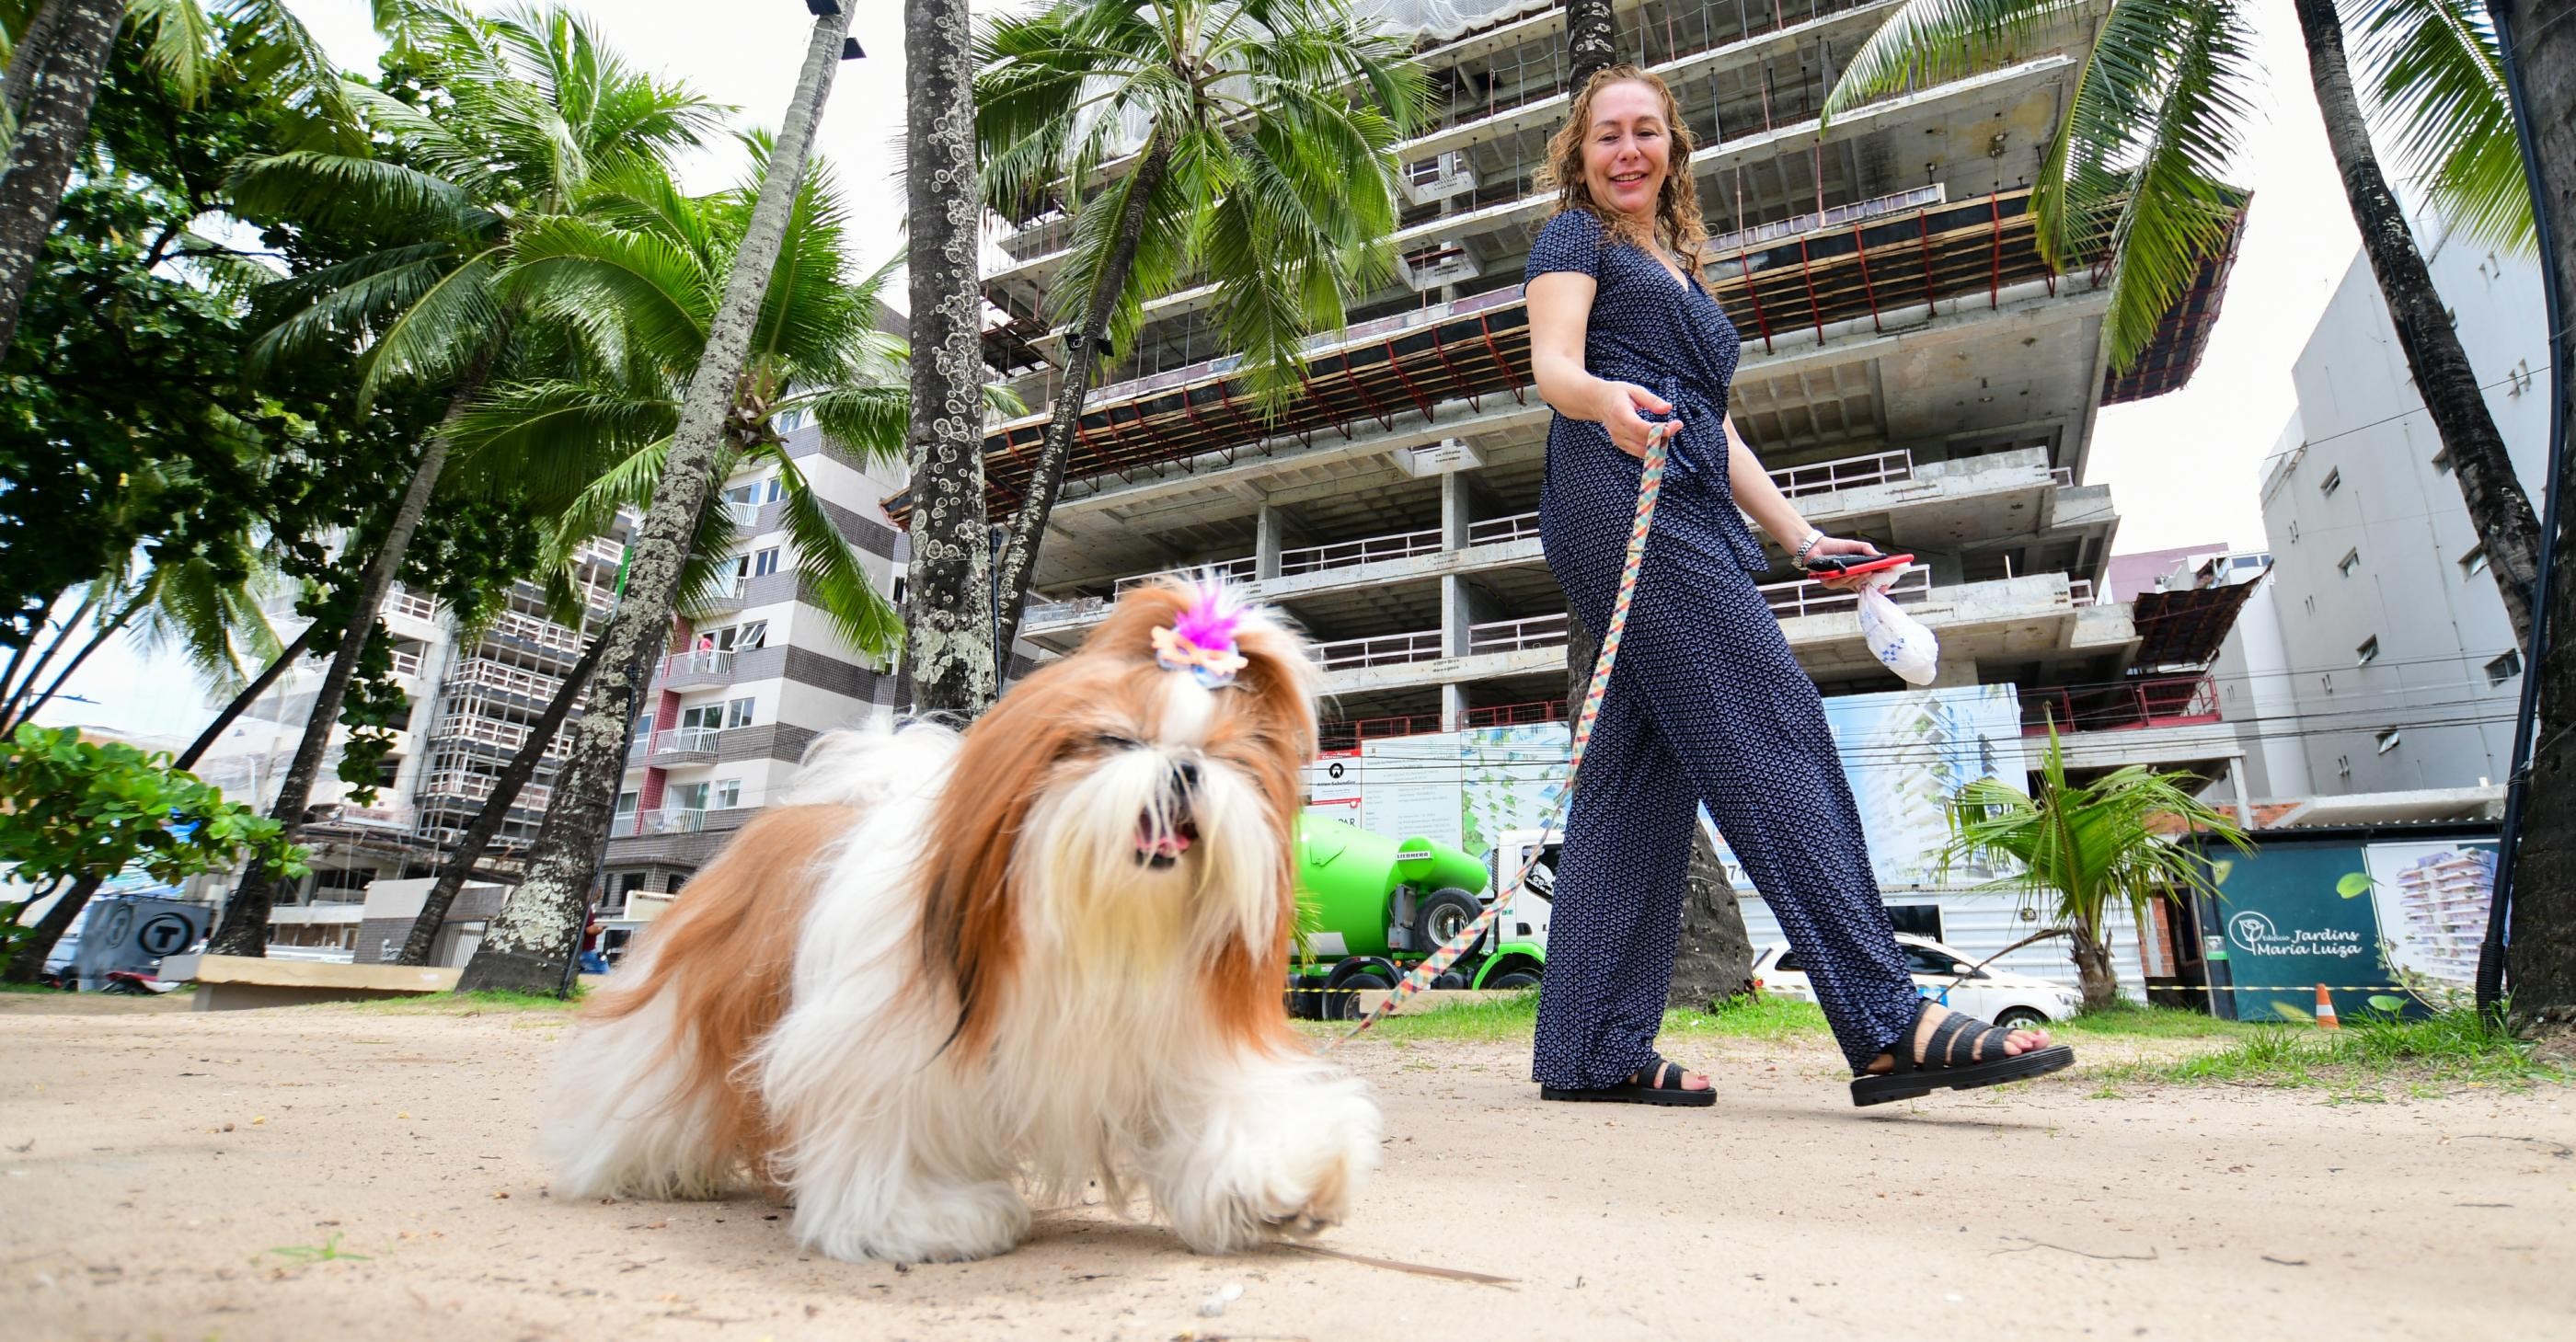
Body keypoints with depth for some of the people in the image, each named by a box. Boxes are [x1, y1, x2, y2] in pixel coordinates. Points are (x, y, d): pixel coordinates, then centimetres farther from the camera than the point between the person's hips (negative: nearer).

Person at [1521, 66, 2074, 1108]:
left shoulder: (1680, 273, 34)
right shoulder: (1575, 238, 12)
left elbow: (1716, 430, 30)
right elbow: (1553, 365, -6)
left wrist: (1799, 536, 22)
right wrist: (1605, 398, -30)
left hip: (1689, 516, 8)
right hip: (1620, 496, -8)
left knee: (1637, 774, -1)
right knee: (1773, 730, -17)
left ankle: (1593, 1051, 0)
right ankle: (1888, 1026, -19)